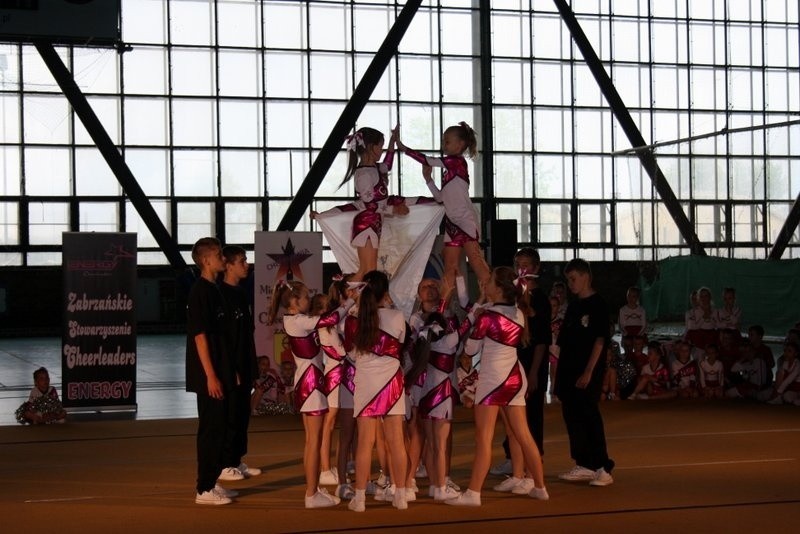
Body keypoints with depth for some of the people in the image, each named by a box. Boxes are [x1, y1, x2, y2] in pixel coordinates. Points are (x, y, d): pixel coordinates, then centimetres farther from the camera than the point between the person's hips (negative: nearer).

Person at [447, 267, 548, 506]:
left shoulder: (487, 316, -13)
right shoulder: (519, 313, 6)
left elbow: (470, 349, -3)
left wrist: (475, 319, 7)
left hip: (493, 378, -7)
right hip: (516, 376, 7)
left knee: (484, 438, -6)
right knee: (524, 436, 13)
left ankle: (473, 493, -7)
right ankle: (540, 487, 18)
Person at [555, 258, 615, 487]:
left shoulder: (597, 305, -7)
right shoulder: (573, 306, 16)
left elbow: (599, 340, -12)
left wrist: (588, 372, -17)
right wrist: (560, 372, 13)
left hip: (588, 374, -8)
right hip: (568, 373, 8)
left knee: (590, 417, -8)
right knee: (572, 417, 8)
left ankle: (603, 468, -4)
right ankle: (584, 465, 16)